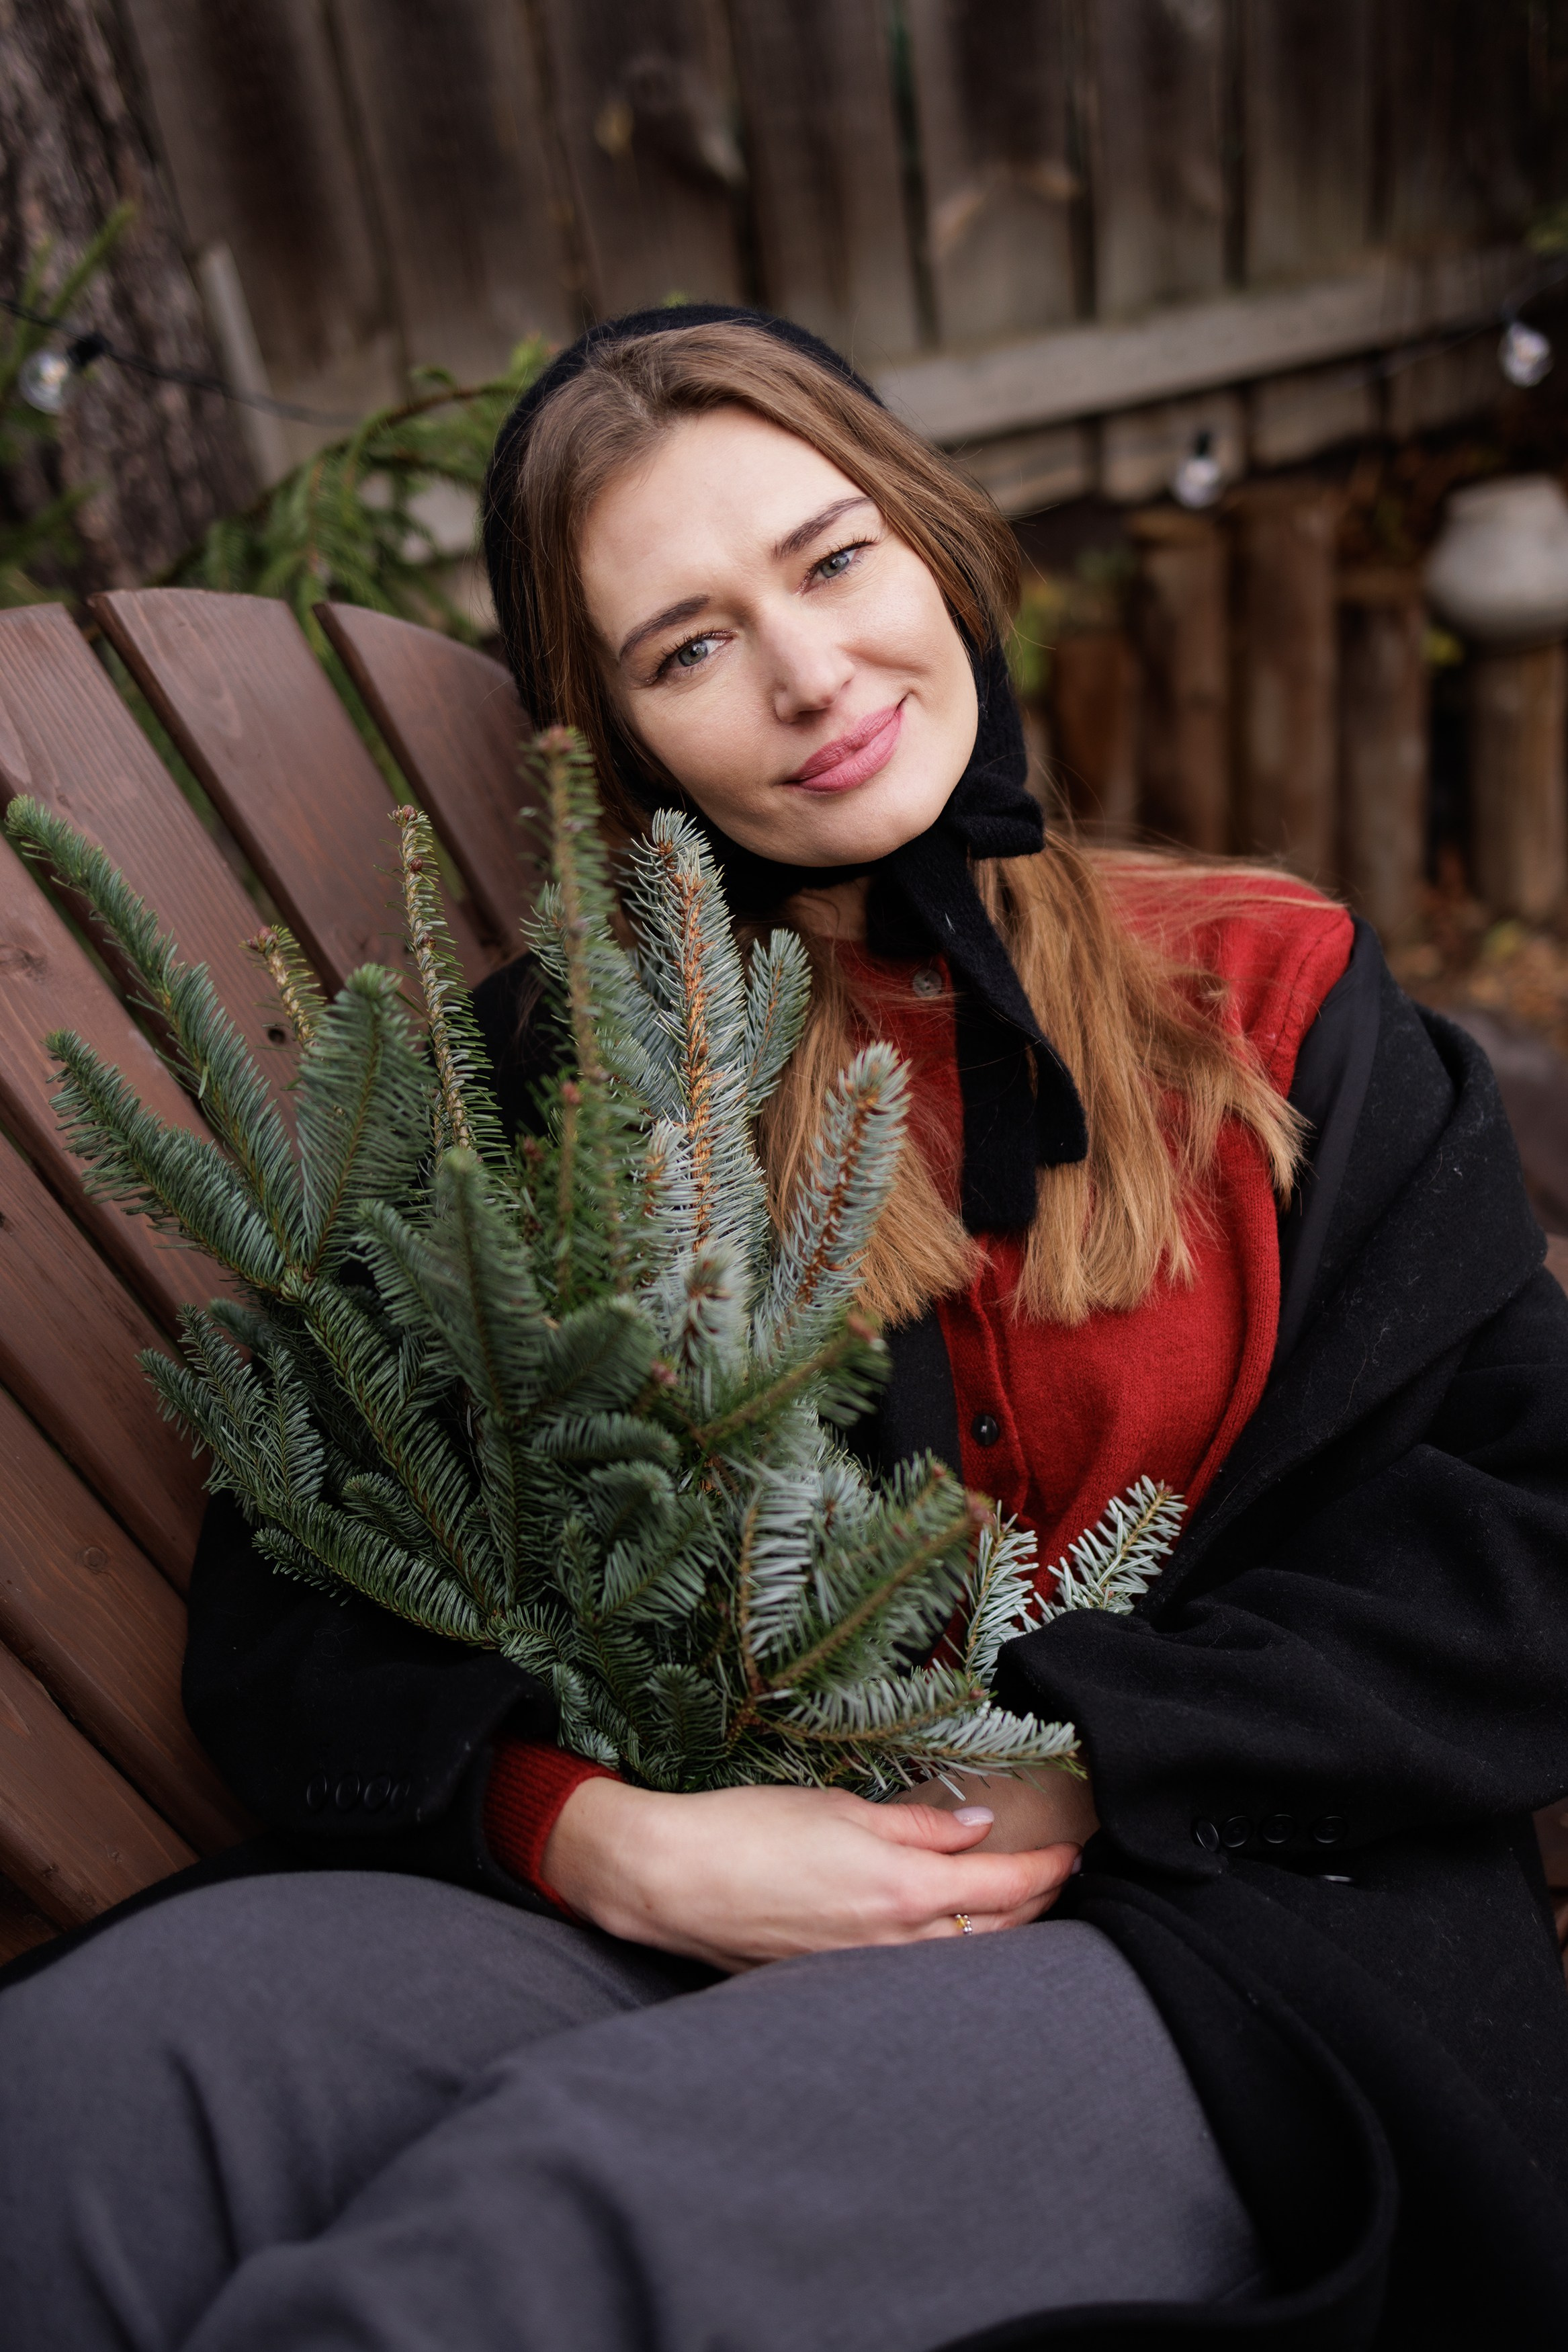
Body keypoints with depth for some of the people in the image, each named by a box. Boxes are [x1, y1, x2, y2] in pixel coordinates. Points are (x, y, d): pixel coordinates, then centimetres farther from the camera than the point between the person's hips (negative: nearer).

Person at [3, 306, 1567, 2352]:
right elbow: (296, 1608, 3)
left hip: (1214, 1945, 0)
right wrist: (614, 1844, -15)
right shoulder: (546, 1082, 8)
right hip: (677, 1906, 2)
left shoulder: (1271, 998, 9)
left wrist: (1077, 1762, -11)